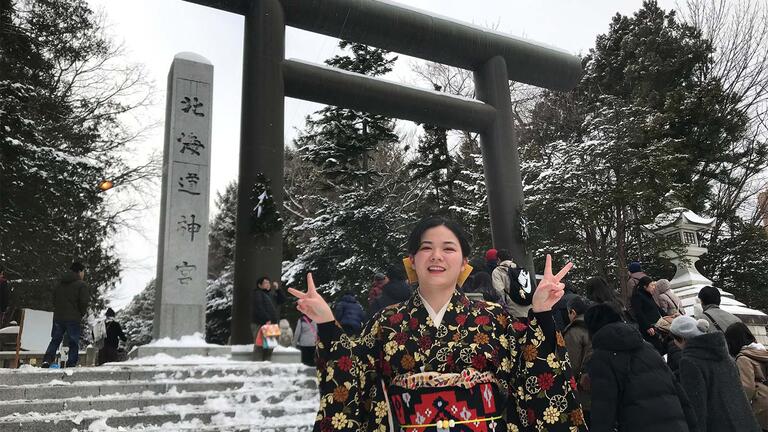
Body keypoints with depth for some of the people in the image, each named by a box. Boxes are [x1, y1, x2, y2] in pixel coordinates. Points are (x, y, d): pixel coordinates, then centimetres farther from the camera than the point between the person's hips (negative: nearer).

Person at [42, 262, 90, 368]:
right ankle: (71, 364, -1)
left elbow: (54, 299, 16)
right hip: (73, 319, -5)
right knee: (74, 343, 3)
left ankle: (47, 359, 1)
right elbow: (84, 302, -15)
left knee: (55, 340, 17)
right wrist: (82, 314, 2)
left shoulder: (60, 283, 13)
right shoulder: (82, 284, -8)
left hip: (58, 316, 5)